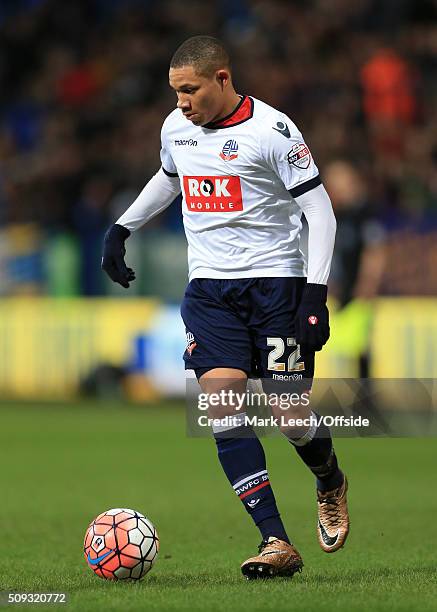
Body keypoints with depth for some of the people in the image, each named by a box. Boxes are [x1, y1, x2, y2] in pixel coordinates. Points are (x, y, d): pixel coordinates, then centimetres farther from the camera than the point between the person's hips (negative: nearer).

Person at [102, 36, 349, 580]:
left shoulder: (272, 130, -12)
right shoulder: (175, 127, 7)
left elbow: (319, 209, -9)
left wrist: (316, 294, -17)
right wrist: (121, 228, 25)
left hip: (275, 281, -4)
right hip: (208, 286, 5)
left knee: (290, 415, -5)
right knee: (223, 409, -14)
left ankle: (330, 485, 31)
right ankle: (276, 542, -15)